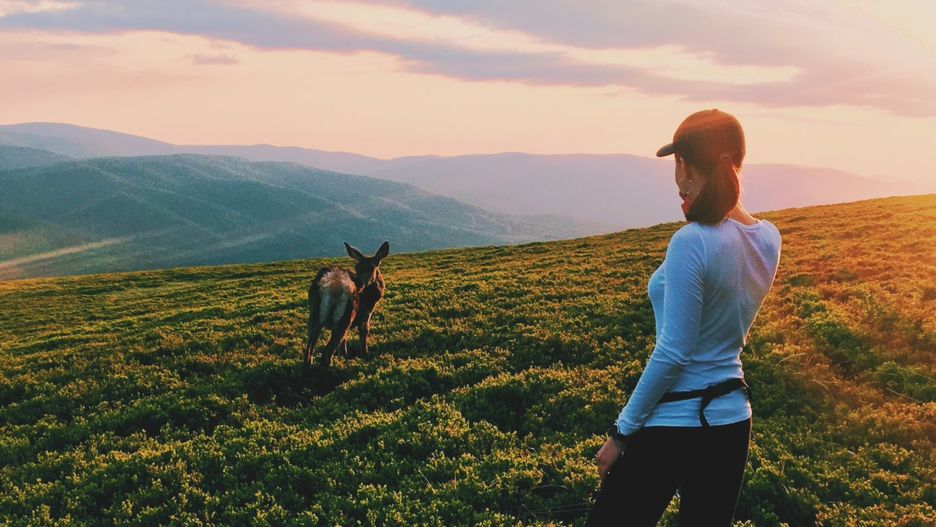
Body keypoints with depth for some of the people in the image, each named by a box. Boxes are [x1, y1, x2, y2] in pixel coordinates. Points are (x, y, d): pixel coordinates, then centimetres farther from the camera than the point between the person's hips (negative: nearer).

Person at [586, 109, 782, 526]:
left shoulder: (691, 242, -20)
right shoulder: (768, 237, 1)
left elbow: (673, 353, -20)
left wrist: (622, 431, -10)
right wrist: (703, 209, 11)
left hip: (673, 424, -7)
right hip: (733, 418, 7)